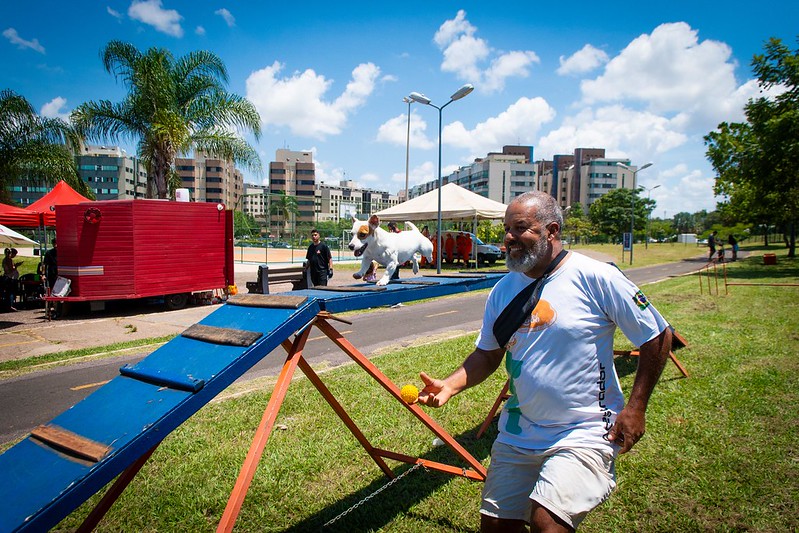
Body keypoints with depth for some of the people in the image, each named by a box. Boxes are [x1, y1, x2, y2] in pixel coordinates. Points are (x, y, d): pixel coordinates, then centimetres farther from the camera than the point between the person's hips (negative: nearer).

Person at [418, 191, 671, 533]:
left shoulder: (597, 278, -13)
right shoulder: (503, 290, 2)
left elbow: (659, 336, -6)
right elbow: (487, 354, 8)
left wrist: (635, 407, -8)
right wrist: (449, 385, -9)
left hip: (583, 436, -5)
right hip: (517, 434, 6)